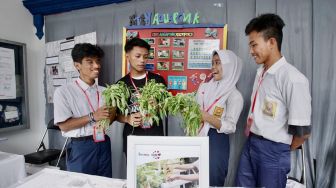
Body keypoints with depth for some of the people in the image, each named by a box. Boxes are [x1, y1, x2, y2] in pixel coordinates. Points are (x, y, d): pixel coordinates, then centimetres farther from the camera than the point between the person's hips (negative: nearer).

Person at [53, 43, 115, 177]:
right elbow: (64, 125, -10)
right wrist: (92, 117, -18)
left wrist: (112, 113, -14)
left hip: (103, 145, 5)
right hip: (81, 147, -4)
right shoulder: (64, 91, -7)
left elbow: (108, 120, 8)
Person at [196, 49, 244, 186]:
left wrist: (206, 116, -23)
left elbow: (230, 127, -14)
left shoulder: (235, 96, -8)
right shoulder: (204, 87, 6)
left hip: (216, 142, -4)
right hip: (197, 138, 5)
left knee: (212, 181, 10)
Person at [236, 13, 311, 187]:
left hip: (272, 151, -6)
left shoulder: (293, 78, -19)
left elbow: (302, 132, -16)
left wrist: (282, 151, 0)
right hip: (250, 144, 7)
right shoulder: (260, 72, 6)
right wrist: (251, 139, 9)